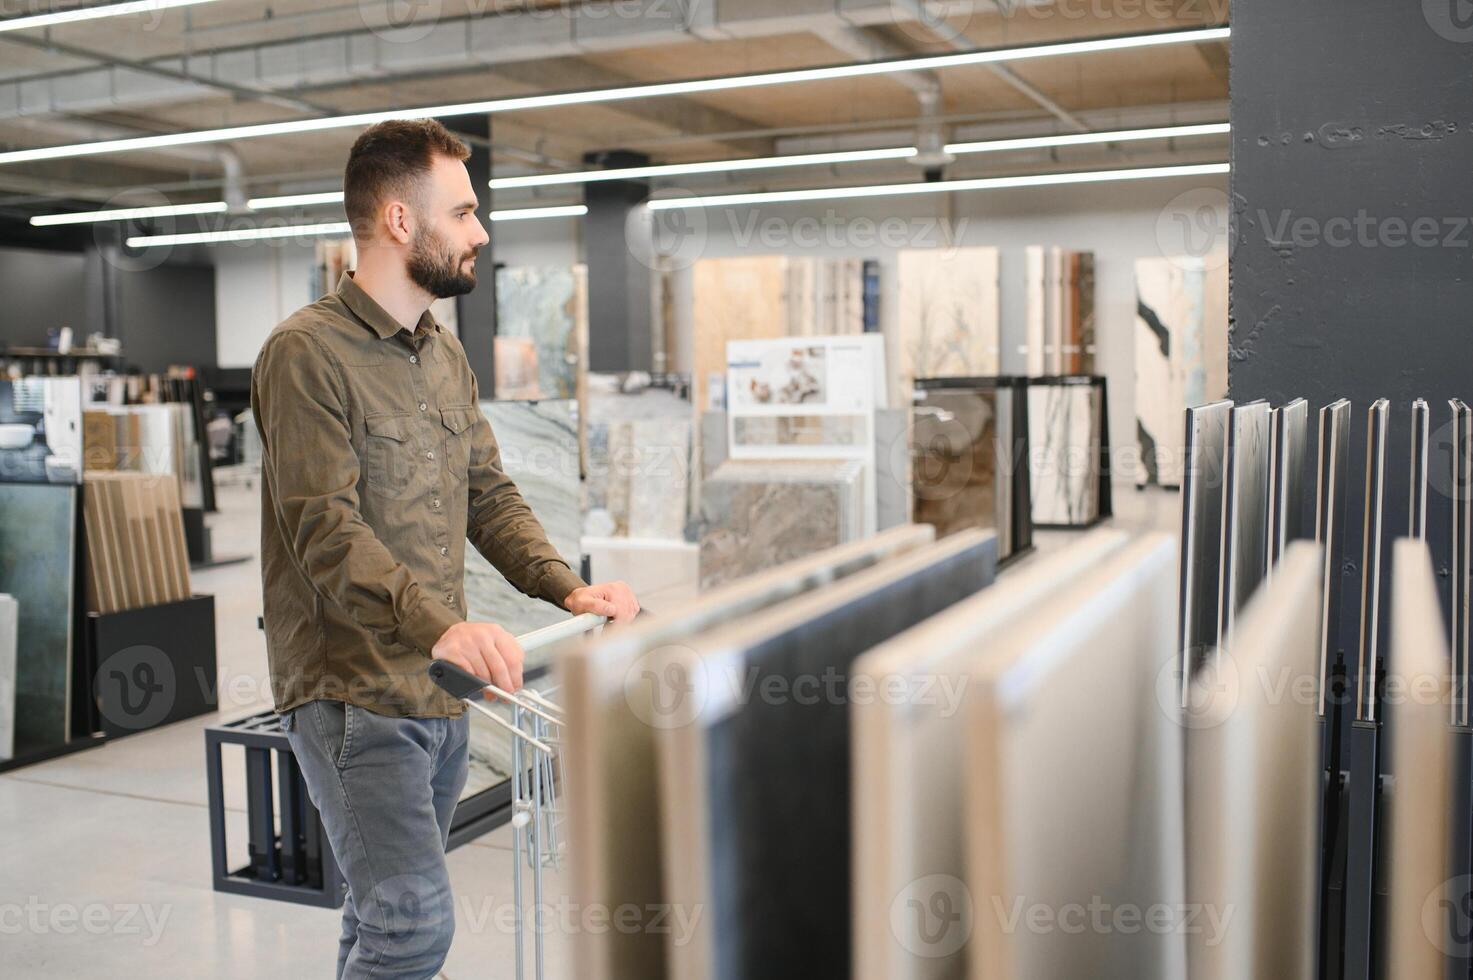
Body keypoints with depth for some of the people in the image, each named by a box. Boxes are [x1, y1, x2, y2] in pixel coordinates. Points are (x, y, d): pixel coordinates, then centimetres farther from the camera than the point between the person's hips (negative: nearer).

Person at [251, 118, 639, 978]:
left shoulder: (446, 355, 14)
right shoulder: (309, 353, -13)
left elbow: (490, 495, 13)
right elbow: (329, 532, -22)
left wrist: (566, 588, -3)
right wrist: (441, 626, -35)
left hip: (439, 689, 8)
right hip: (355, 696, -8)